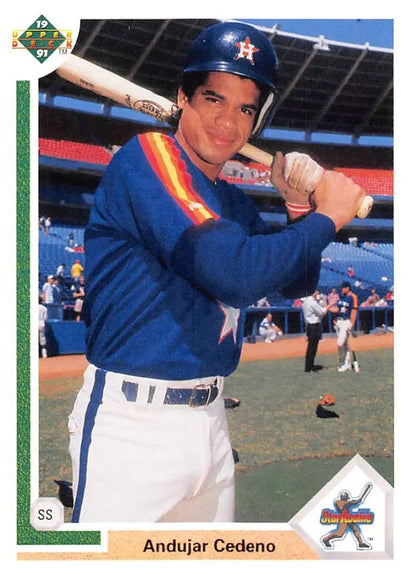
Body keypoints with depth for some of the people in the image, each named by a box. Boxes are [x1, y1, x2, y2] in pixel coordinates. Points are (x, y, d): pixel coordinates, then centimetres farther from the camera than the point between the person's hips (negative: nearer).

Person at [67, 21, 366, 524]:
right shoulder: (148, 157, -13)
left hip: (209, 421, 8)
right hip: (130, 424, -8)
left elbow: (297, 282, 20)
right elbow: (235, 274, -25)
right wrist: (327, 217, -11)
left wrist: (299, 209, 3)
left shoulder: (235, 203, 13)